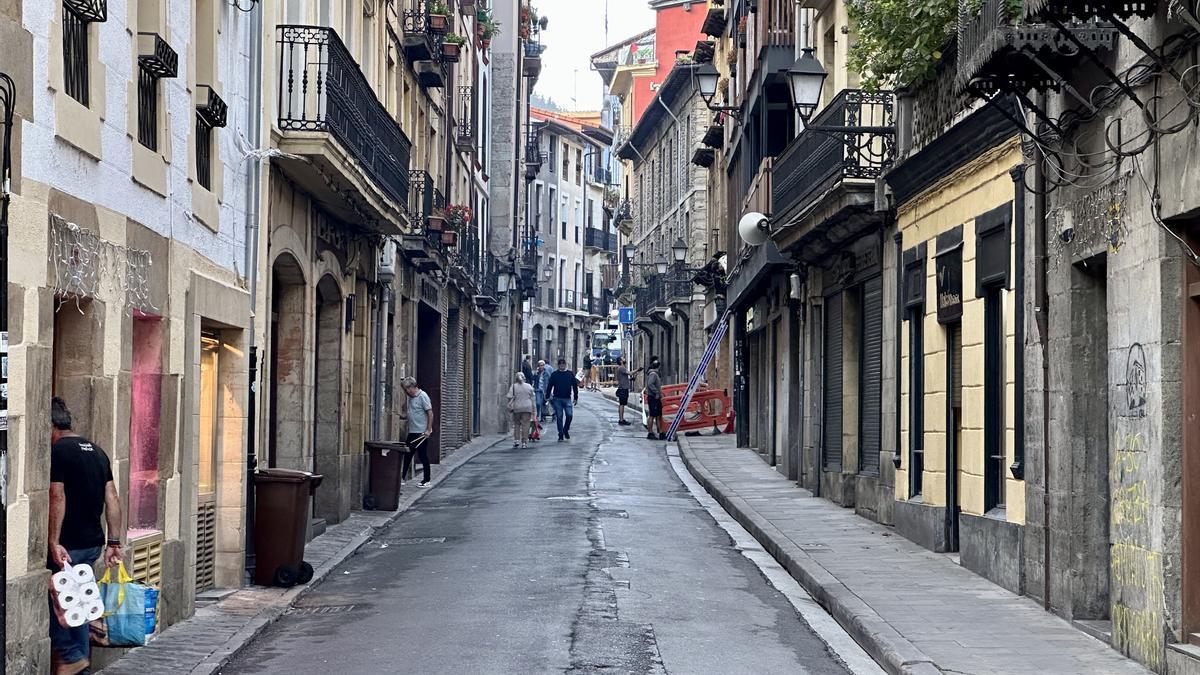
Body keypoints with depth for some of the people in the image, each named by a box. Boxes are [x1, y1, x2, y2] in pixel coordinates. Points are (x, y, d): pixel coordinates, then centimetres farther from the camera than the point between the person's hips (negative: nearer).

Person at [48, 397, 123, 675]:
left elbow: (57, 499, -19)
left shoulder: (57, 452, -11)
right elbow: (112, 499, 11)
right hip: (93, 543, 8)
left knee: (55, 599, 4)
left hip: (68, 545, -8)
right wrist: (113, 542, 12)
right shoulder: (96, 451, 13)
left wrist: (54, 543, -20)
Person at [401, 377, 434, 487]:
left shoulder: (422, 396, -13)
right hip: (412, 432, 8)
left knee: (423, 456, -1)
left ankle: (426, 480, 8)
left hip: (422, 433, -8)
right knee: (407, 455, 10)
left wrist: (429, 430, -18)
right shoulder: (411, 398, 12)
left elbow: (430, 413, -15)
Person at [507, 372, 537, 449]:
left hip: (517, 408, 0)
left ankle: (516, 440, 2)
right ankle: (524, 442, -3)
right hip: (527, 408, 0)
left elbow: (510, 398, -4)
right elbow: (533, 398, 7)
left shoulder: (513, 386, 0)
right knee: (525, 424, 1)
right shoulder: (529, 386, 4)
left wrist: (510, 408, 3)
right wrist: (533, 409, 13)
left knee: (516, 424, 12)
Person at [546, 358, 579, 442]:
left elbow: (575, 386, 11)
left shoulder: (570, 374, 8)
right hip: (557, 399, 0)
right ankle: (561, 435, 8)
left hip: (567, 399, 0)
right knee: (559, 417, 1)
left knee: (569, 415, -10)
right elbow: (550, 386, 7)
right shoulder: (554, 374, 5)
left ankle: (566, 430, 14)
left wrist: (576, 398, 7)